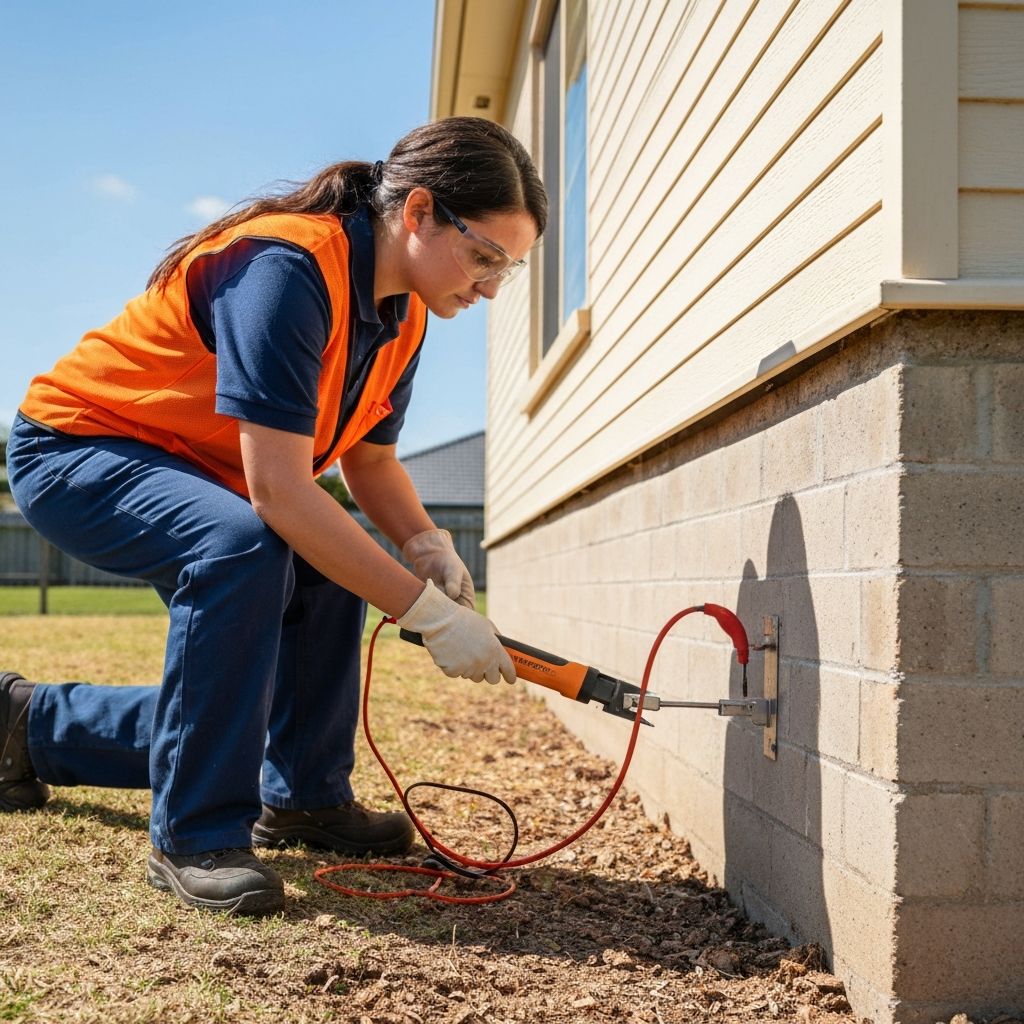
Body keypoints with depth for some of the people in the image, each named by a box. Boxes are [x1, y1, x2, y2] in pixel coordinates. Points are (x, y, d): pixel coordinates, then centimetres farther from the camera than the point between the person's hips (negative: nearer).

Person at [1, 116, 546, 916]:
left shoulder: (403, 315, -3)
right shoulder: (290, 267, -31)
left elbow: (371, 460, 8)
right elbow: (277, 490, -37)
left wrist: (429, 547, -13)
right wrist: (427, 612, -34)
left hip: (183, 470, 9)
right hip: (73, 449, -9)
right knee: (241, 546, -33)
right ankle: (196, 838, -21)